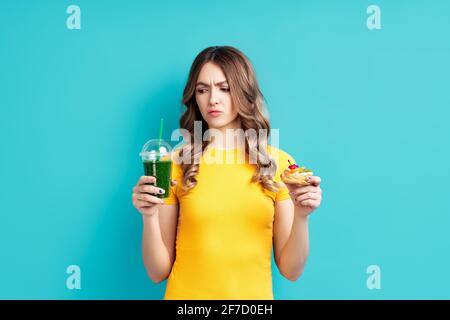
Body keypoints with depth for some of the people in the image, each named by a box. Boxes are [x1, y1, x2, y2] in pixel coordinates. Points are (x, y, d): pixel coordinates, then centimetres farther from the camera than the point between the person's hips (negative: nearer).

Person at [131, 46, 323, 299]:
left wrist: (301, 216, -19)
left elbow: (291, 270, -3)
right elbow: (159, 272, -4)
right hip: (187, 292, -1)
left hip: (254, 294, 1)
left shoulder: (279, 163, -6)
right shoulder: (175, 164, -8)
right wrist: (150, 217, -19)